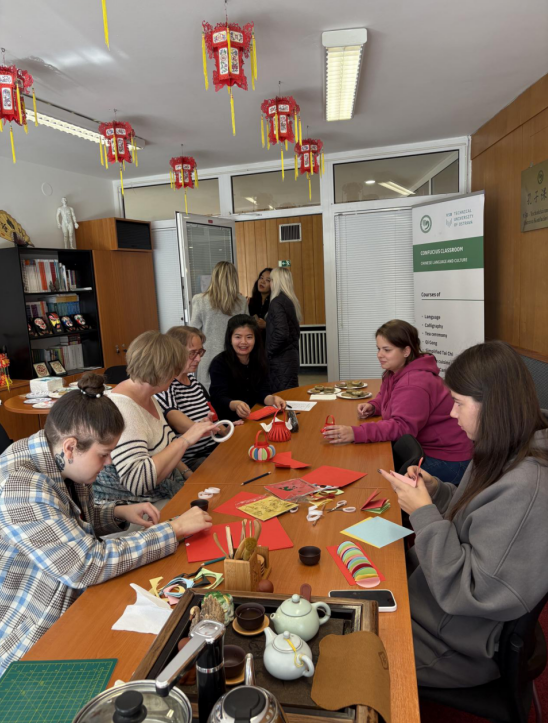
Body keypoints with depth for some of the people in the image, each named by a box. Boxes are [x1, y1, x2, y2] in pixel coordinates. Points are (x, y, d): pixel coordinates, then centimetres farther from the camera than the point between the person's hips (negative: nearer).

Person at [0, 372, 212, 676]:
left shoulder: (61, 465, -5)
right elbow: (88, 565, -33)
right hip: (31, 649, -7)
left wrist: (120, 512, -6)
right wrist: (174, 529, -26)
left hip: (72, 602, 7)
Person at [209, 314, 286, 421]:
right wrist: (235, 404, -41)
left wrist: (272, 399, -27)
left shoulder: (259, 361, 6)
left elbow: (262, 391, -4)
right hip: (228, 420, -5)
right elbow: (219, 398, -19)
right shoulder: (219, 363, -10)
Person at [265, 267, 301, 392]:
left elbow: (281, 333, -23)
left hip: (281, 359, -9)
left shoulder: (277, 302, -14)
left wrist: (268, 352, -11)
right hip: (291, 355, 9)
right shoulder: (290, 301, 12)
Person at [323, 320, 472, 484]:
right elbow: (386, 397, 24)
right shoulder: (395, 372, 5)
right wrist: (372, 406, -1)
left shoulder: (414, 384, -26)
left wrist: (356, 433, -43)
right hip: (423, 448, 9)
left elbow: (403, 427, -36)